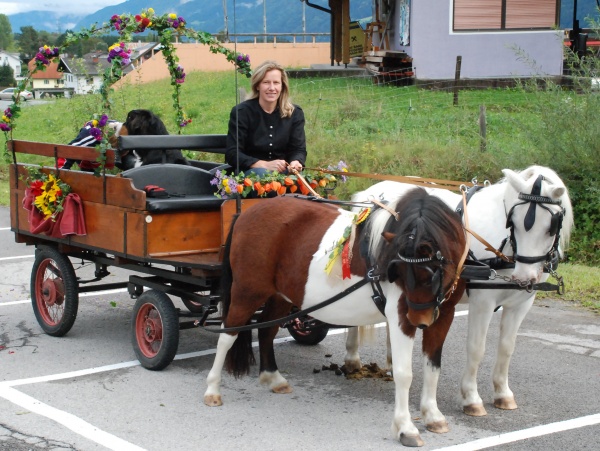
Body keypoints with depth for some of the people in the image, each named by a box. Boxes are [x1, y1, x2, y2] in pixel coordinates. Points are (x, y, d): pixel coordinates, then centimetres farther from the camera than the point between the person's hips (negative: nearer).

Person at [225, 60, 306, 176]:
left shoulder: (295, 113, 5)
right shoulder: (241, 112, -6)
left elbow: (298, 149, 3)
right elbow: (232, 154, -10)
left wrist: (295, 163, -24)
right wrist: (265, 165, -24)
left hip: (283, 170, 3)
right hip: (249, 170, -3)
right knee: (262, 173, -37)